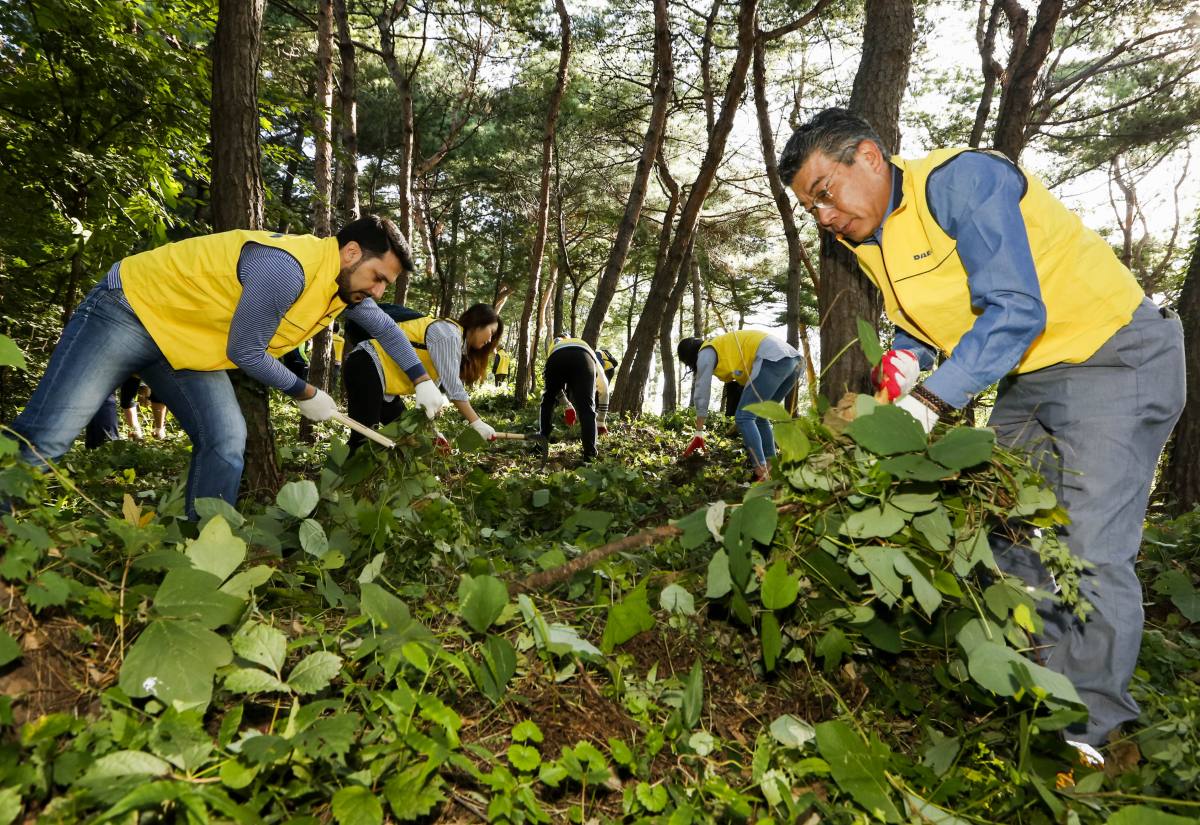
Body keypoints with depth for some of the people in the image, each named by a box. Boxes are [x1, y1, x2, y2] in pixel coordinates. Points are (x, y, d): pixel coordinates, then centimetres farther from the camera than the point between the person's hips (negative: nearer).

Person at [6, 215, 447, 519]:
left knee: (225, 442, -3)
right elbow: (245, 352, -23)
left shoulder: (346, 283, -2)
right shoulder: (286, 269, -32)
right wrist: (306, 394, -10)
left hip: (187, 345, 9)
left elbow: (386, 328, 15)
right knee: (47, 433, -13)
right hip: (132, 307, -8)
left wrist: (423, 382, 10)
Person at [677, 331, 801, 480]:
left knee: (744, 417, -8)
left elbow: (702, 391, 4)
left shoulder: (706, 353, 9)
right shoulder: (725, 349, 33)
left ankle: (762, 475, -17)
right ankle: (772, 469, 9)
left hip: (772, 359, -9)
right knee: (758, 417, 17)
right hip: (792, 359, 10)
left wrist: (698, 434, 6)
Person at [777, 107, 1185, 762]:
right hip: (1025, 378, 8)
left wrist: (930, 400, -32)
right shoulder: (869, 238, 4)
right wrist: (907, 356, -6)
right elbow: (926, 321, 15)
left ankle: (1087, 727, 1)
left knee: (1089, 550, -12)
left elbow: (1015, 311, -29)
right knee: (1008, 533, 6)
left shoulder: (961, 180, -22)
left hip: (1113, 357, -8)